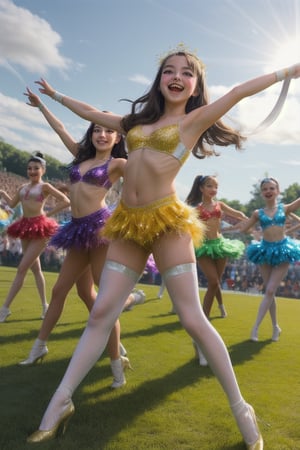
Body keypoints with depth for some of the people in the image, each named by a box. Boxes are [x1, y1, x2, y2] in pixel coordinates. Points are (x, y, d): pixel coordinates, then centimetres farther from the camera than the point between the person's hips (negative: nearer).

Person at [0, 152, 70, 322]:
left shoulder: (45, 186, -5)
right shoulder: (23, 187, 13)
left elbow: (66, 201, -11)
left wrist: (48, 214, -11)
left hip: (39, 228, -8)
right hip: (25, 227, 8)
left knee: (21, 269, -8)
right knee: (35, 269, 13)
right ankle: (45, 305, 23)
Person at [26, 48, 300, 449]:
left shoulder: (195, 120, 7)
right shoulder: (137, 120, 20)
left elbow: (242, 90, 6)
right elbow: (92, 113, 33)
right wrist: (56, 94, 44)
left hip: (167, 222, -4)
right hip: (128, 224, 5)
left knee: (193, 319, -5)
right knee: (101, 313, 3)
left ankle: (241, 408, 8)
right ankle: (60, 402, 11)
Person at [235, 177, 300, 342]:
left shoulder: (285, 208, 3)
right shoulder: (258, 213, 5)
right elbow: (242, 228, 7)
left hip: (283, 250, -2)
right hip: (265, 251, 2)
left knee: (270, 291, -7)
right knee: (269, 292, 7)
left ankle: (255, 327, -2)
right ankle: (275, 327, 22)